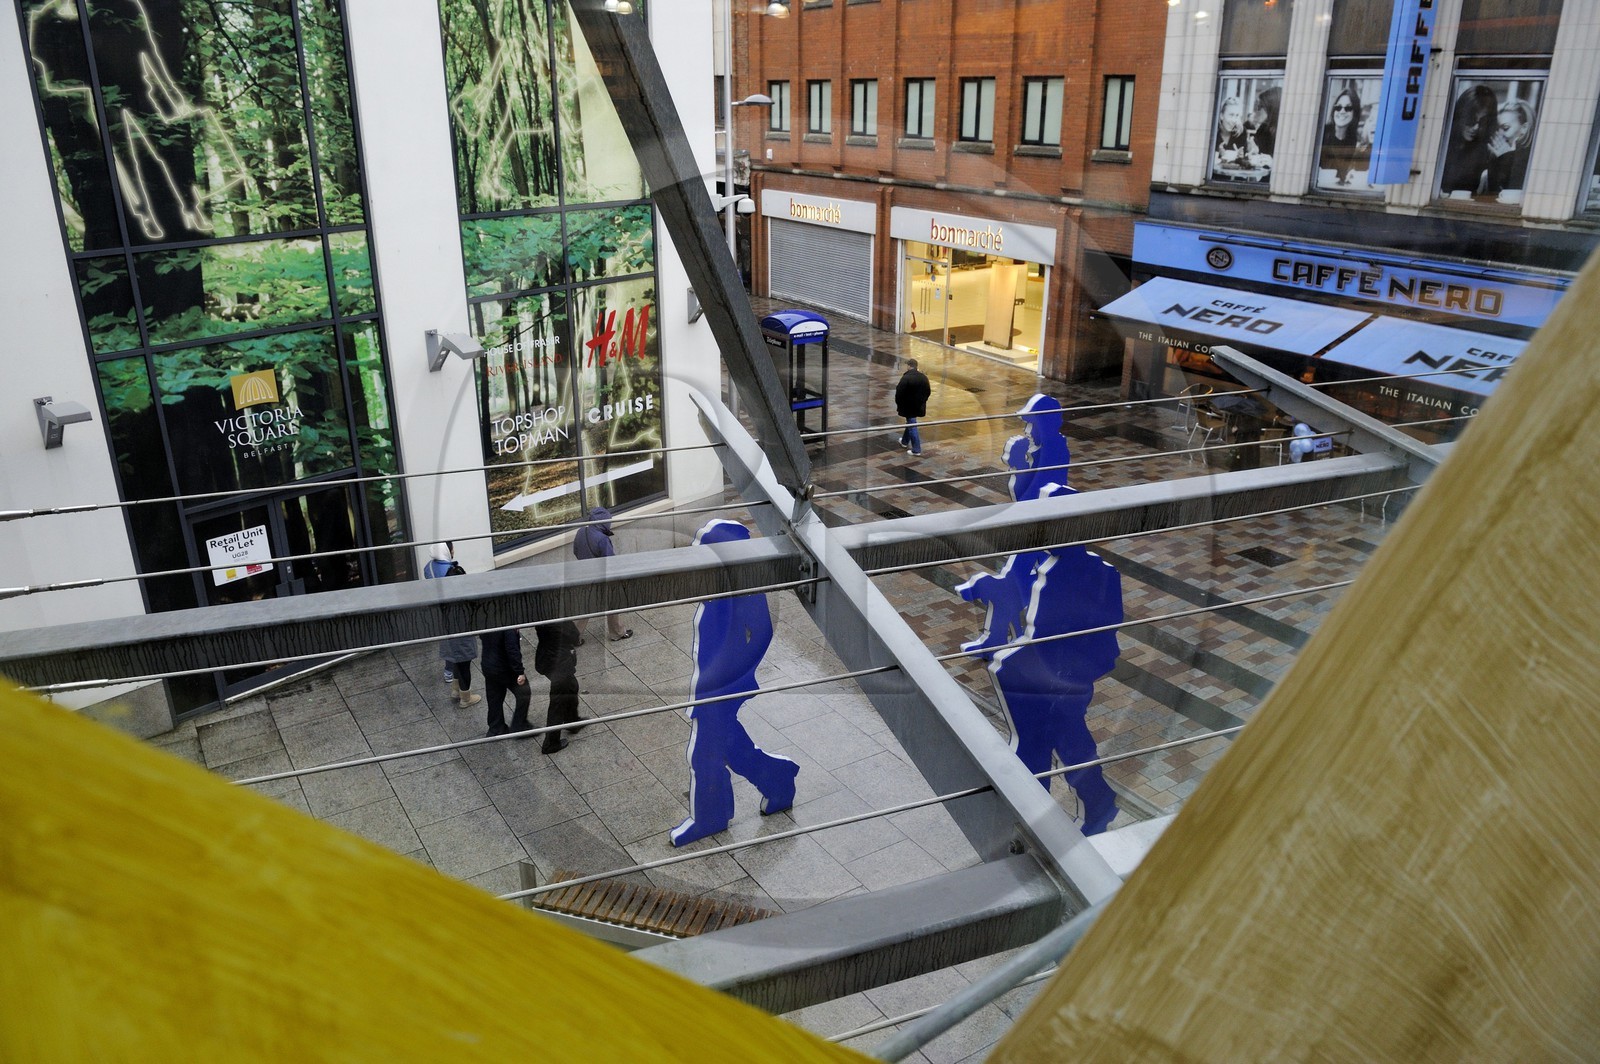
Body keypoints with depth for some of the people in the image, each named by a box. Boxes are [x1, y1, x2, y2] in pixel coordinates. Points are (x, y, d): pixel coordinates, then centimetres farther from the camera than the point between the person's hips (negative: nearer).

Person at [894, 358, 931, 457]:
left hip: (908, 406, -7)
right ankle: (905, 441, 44)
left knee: (912, 426, -1)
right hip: (919, 406, 7)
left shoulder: (905, 378, -20)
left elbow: (899, 393, -18)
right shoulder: (923, 377, 1)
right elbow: (928, 391, 8)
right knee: (910, 423, 26)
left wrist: (898, 404, -3)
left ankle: (916, 449, -1)